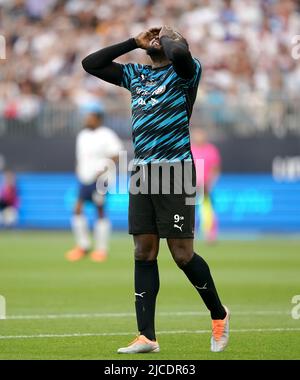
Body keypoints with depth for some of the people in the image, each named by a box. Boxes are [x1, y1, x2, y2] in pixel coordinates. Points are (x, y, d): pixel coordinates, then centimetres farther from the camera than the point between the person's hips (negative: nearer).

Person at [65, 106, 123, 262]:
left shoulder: (106, 136, -6)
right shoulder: (82, 136, 15)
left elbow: (116, 157, -10)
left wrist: (103, 171, -19)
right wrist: (79, 174, 15)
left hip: (100, 180, -6)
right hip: (84, 179, 6)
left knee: (100, 213, -2)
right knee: (77, 210, -4)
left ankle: (101, 249, 5)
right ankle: (82, 246, 5)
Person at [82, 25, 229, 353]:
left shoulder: (185, 71, -1)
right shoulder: (136, 75, 18)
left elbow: (179, 53, -25)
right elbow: (90, 64, 18)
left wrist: (169, 38, -2)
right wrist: (135, 42, 14)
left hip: (174, 169, -6)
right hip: (142, 172, 6)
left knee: (182, 254, -6)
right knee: (144, 253, 1)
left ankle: (218, 314, 16)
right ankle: (146, 337, 2)